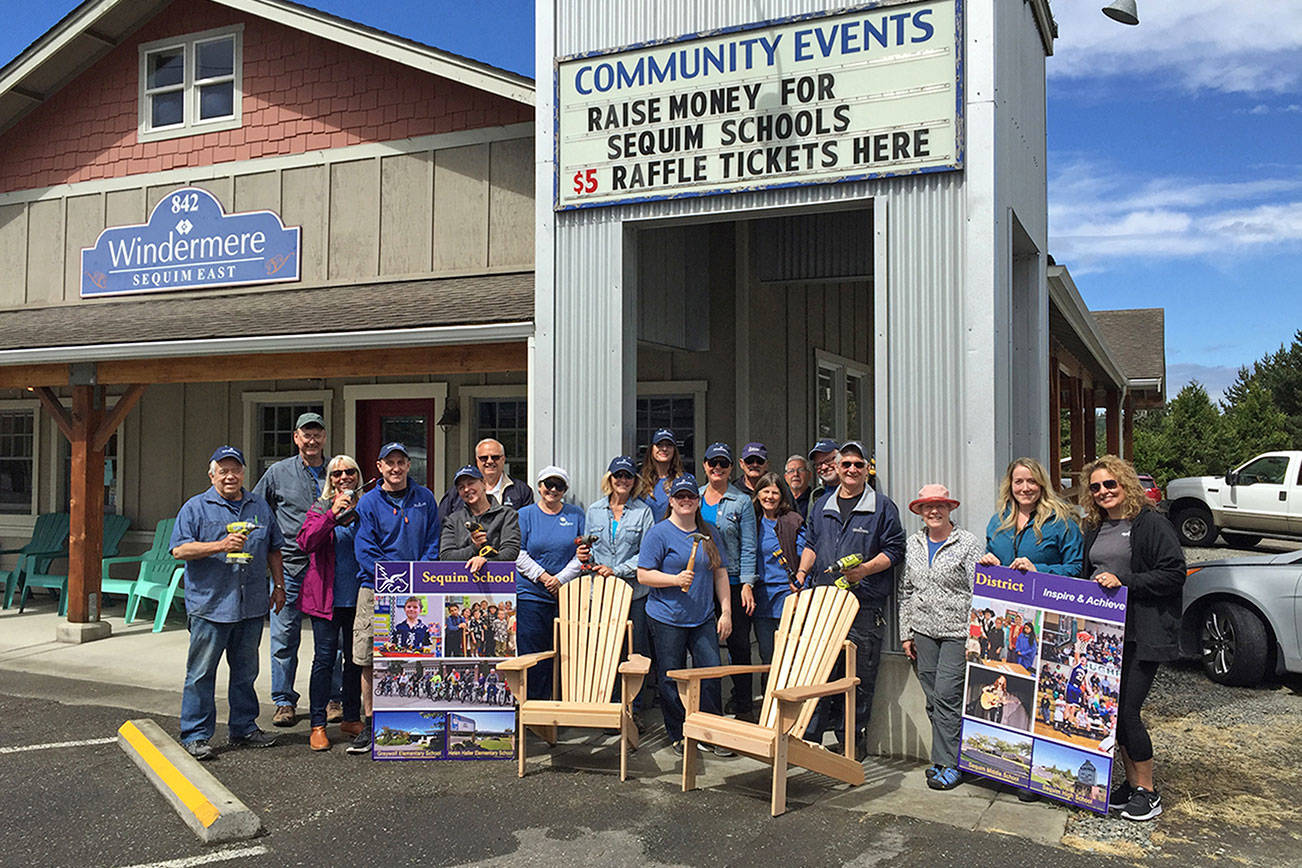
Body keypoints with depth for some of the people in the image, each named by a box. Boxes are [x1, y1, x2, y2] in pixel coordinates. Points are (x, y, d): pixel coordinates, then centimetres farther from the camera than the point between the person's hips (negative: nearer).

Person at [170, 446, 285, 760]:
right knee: (201, 674, 0)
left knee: (246, 672, 12)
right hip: (210, 605, -4)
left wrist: (279, 586, 14)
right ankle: (195, 735, 9)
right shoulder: (195, 507, 1)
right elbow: (180, 549, -9)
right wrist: (220, 546, -20)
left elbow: (274, 550, 20)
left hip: (252, 606, 4)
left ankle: (244, 729, 23)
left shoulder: (260, 507, 14)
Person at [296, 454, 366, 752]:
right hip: (327, 596, -3)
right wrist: (332, 514, -21)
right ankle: (318, 725, 6)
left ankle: (351, 718, 22)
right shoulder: (321, 508, 3)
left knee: (355, 658, 9)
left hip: (358, 597, 3)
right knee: (324, 658, -2)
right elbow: (305, 542, -14)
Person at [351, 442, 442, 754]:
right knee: (369, 661, 1)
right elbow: (365, 552, -4)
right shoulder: (368, 503, 3)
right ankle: (370, 725, 12)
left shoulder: (424, 499, 9)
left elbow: (433, 543, 8)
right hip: (376, 590, -1)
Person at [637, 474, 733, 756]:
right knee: (671, 679, 3)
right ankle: (678, 736, 17)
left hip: (703, 619, 4)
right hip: (667, 619, -4)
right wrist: (676, 579, -20)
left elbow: (720, 574, 15)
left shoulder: (709, 532, 12)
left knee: (711, 673, -1)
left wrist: (726, 611, 9)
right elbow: (644, 575, -7)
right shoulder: (659, 533, -4)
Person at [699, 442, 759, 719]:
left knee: (738, 643, 0)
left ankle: (742, 703, 12)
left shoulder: (742, 502, -1)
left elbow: (748, 547, -3)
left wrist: (747, 584, -10)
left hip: (732, 581, -3)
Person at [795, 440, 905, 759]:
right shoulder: (822, 506, 16)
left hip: (865, 605, -3)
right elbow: (811, 544, 23)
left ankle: (852, 739, 13)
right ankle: (810, 734, 12)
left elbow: (894, 550, -1)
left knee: (860, 675, 1)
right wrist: (803, 571, 7)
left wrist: (864, 570, -15)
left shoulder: (883, 507, 2)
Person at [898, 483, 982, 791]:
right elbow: (905, 591, 15)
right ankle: (942, 757, 18)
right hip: (923, 632, 5)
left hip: (957, 631, -4)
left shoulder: (968, 543, -2)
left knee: (947, 695, -10)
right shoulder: (912, 545, 11)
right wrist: (905, 633, 11)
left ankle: (950, 764, -2)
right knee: (933, 698, 7)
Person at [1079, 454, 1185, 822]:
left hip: (1141, 636, -7)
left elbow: (1174, 574, -13)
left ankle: (1147, 791, 9)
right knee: (1113, 710, 9)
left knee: (1127, 711, -7)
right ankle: (1131, 783, 23)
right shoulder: (1095, 530, 16)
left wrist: (1123, 581, -19)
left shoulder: (1151, 524, -7)